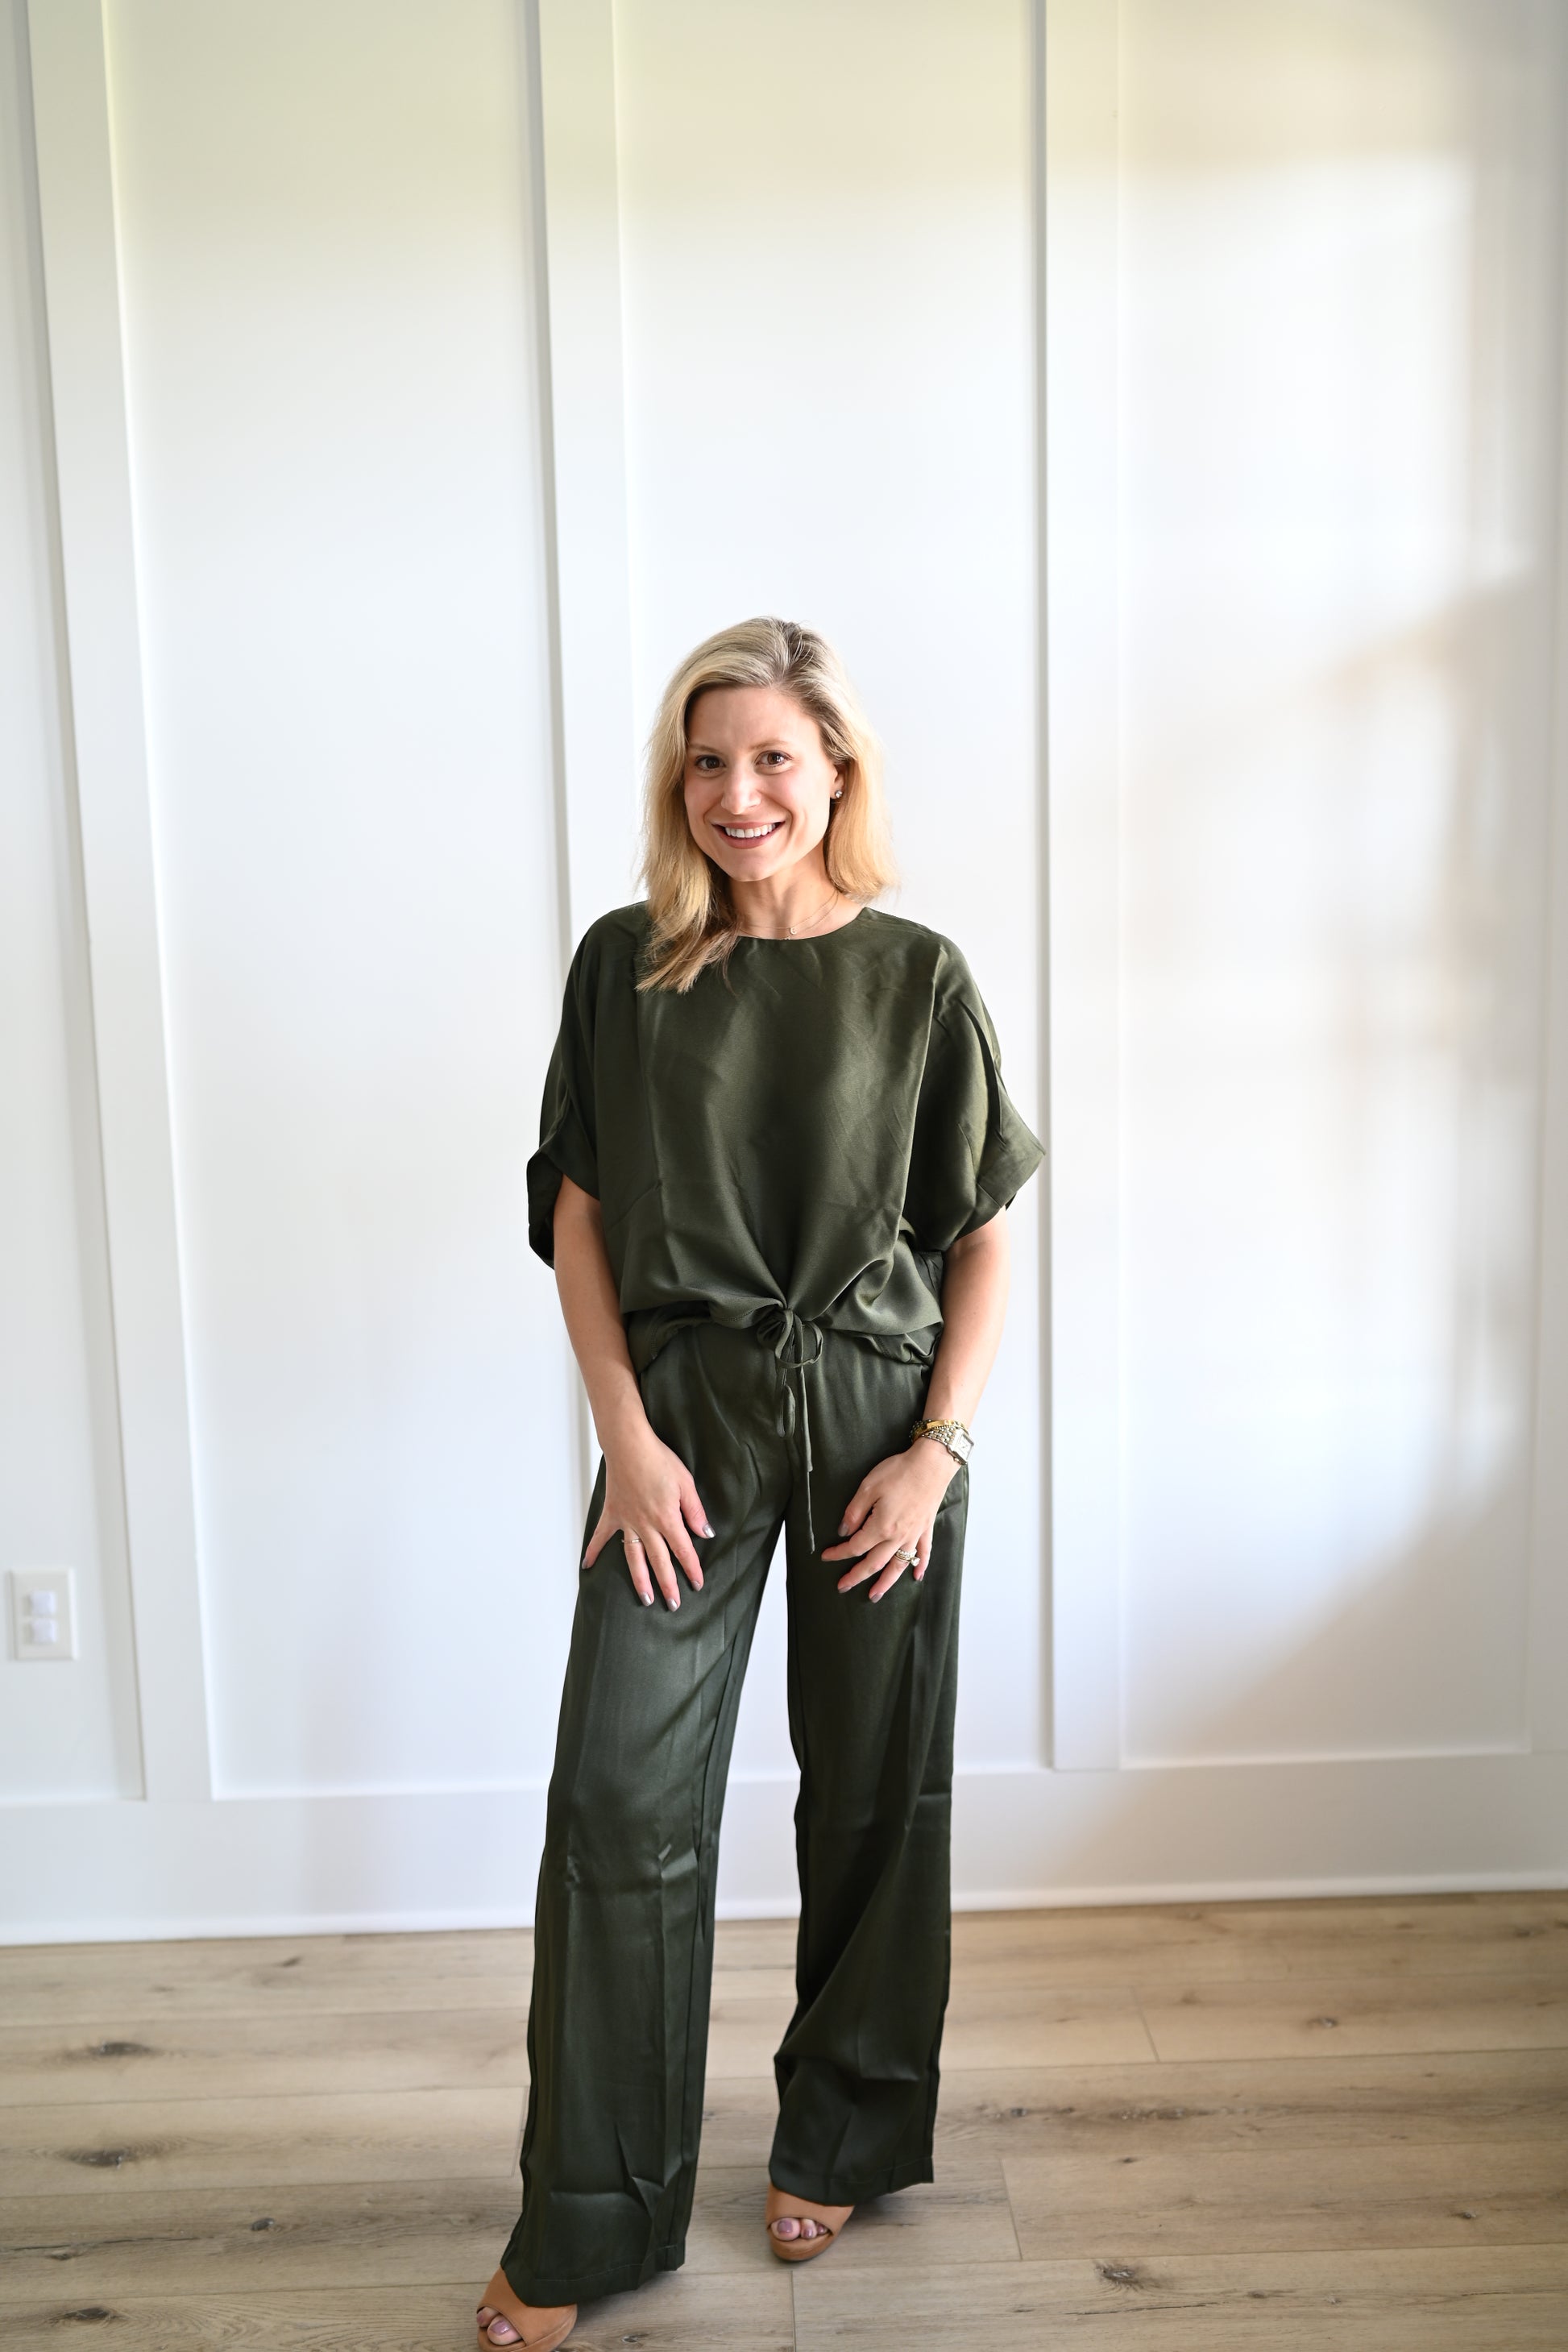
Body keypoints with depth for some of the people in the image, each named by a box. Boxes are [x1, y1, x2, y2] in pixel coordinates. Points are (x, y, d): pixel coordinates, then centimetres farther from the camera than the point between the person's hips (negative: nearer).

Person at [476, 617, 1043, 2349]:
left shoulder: (915, 975, -1)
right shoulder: (625, 964, 2)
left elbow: (984, 1237, 1)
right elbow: (575, 1214, 2)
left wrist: (936, 1450, -7)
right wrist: (628, 1437, -6)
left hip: (879, 1411, 0)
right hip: (682, 1411, 0)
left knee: (871, 1790, 10)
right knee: (620, 1797, -1)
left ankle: (840, 2140, 33)